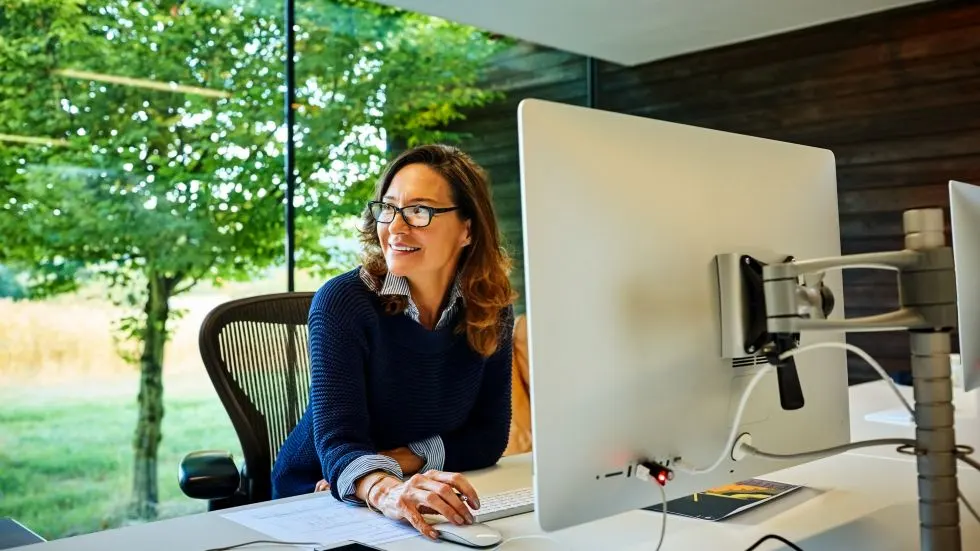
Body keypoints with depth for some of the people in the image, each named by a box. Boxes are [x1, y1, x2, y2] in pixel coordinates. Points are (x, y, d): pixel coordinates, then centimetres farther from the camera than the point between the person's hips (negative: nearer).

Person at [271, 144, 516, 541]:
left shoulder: (491, 309, -6)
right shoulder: (343, 301, -16)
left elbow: (489, 435, -4)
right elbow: (338, 438, -25)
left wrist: (398, 461, -18)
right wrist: (385, 490, -45)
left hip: (430, 507, 2)